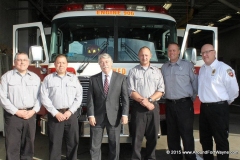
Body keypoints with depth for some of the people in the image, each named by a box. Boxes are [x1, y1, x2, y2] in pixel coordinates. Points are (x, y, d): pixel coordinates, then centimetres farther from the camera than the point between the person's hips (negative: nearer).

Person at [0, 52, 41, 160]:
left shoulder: (35, 77, 10)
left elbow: (40, 96, 7)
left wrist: (34, 111, -7)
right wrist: (16, 111, -12)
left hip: (30, 115, 3)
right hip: (13, 115, -2)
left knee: (28, 143, 10)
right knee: (12, 145, 0)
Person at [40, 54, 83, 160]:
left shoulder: (74, 78, 10)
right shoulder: (48, 79, 5)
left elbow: (79, 97, 5)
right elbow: (44, 98, -2)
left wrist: (70, 111, -7)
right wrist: (55, 113, -9)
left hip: (71, 114, 2)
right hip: (54, 115, -1)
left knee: (73, 141, 5)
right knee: (55, 142, 3)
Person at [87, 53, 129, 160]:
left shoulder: (121, 78, 3)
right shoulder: (93, 79, 5)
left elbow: (125, 98, -1)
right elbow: (90, 99, 1)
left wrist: (125, 114, -9)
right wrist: (91, 115, -8)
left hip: (114, 116, 0)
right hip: (97, 116, 1)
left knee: (114, 144, 10)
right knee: (95, 145, 7)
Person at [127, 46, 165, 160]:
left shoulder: (157, 71, 11)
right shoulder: (133, 71, 5)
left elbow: (160, 91, 4)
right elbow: (131, 92, -3)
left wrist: (149, 100, -10)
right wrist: (143, 102, -12)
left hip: (154, 107, 2)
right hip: (138, 107, -2)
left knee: (153, 136, 7)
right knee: (137, 136, -1)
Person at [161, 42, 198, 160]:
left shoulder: (188, 65, -2)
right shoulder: (164, 67, 12)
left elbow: (195, 83, -2)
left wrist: (192, 99, 1)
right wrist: (165, 96, 9)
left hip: (184, 104, -4)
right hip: (169, 105, 5)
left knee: (186, 134, -2)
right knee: (172, 134, 11)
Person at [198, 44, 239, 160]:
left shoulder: (224, 68, -14)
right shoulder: (202, 69, 11)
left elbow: (234, 90, -12)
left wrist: (224, 103, 0)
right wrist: (205, 101, 12)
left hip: (218, 108, -8)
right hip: (204, 108, 8)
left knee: (221, 139, 1)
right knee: (204, 138, 19)